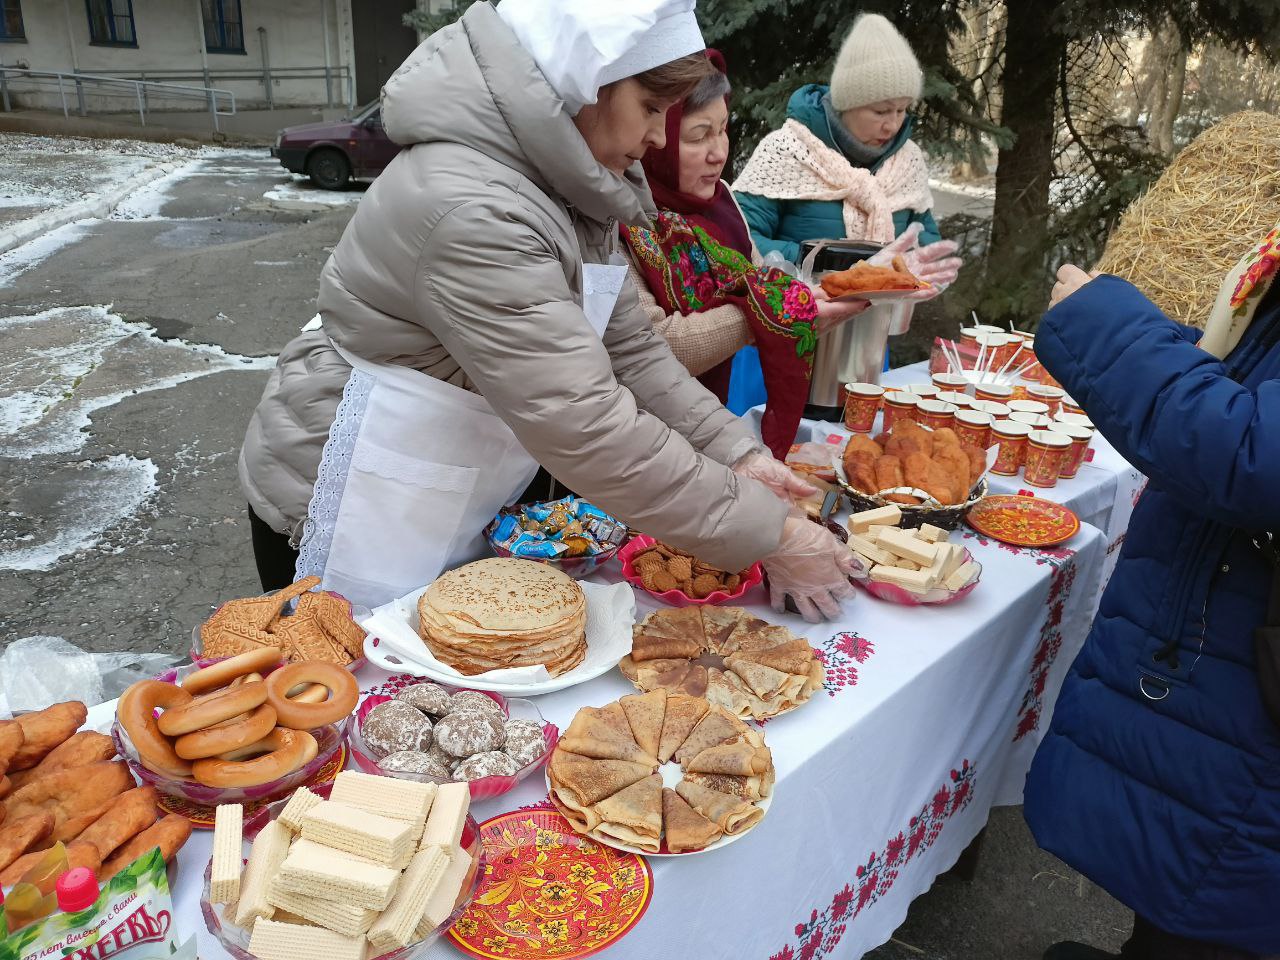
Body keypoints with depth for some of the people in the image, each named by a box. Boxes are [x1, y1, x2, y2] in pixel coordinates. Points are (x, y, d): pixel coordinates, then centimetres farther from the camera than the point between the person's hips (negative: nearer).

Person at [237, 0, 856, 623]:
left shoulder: (563, 188, -1)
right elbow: (587, 427, -34)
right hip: (358, 521, -8)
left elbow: (629, 348, 0)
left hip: (456, 517, 9)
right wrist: (769, 535, -27)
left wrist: (737, 452, -11)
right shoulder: (472, 213, -30)